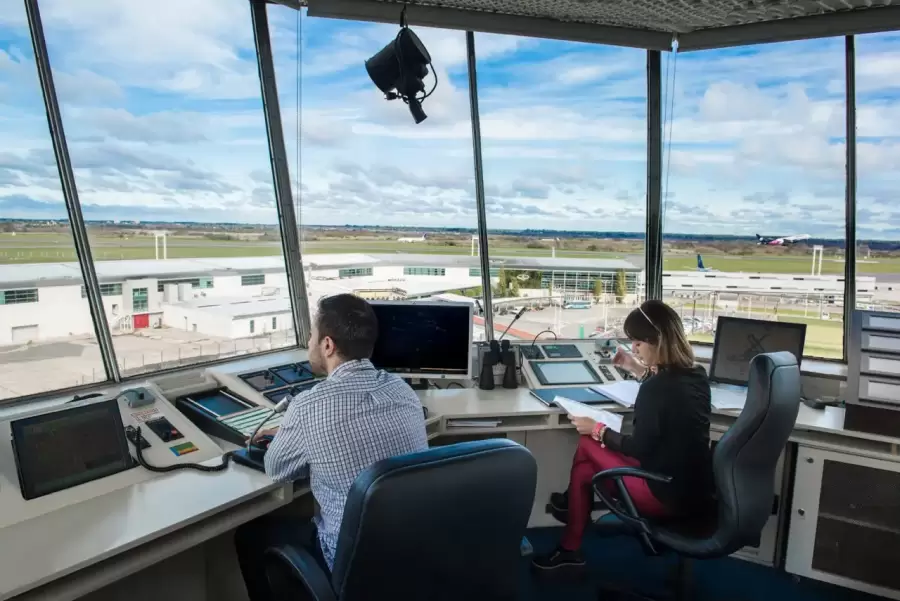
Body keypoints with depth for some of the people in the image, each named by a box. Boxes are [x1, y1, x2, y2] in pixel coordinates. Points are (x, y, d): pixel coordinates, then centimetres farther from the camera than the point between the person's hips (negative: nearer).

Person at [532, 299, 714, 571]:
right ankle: (570, 547, 28)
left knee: (588, 444, 5)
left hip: (668, 495, -8)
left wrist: (597, 430, -5)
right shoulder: (695, 375, 1)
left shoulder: (657, 388, -25)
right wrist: (639, 370, 20)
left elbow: (639, 449, -17)